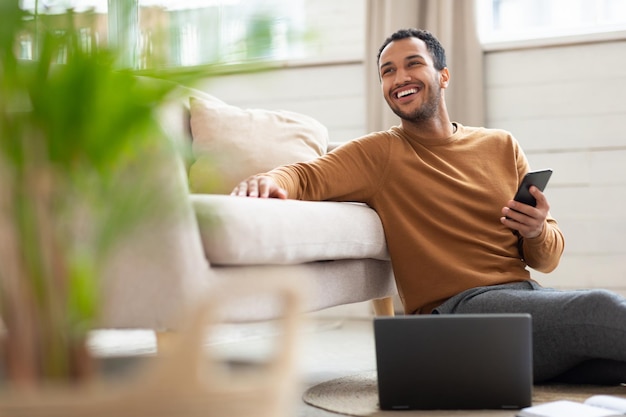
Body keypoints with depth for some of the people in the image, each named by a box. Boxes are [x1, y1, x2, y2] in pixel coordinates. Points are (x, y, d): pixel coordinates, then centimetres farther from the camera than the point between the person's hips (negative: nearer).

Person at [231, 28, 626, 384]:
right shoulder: (379, 153, 9)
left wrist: (538, 231, -7)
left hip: (529, 294, 5)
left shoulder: (501, 145, 16)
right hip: (459, 309, -4)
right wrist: (270, 179, -32)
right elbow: (308, 176, -9)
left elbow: (548, 259, 17)